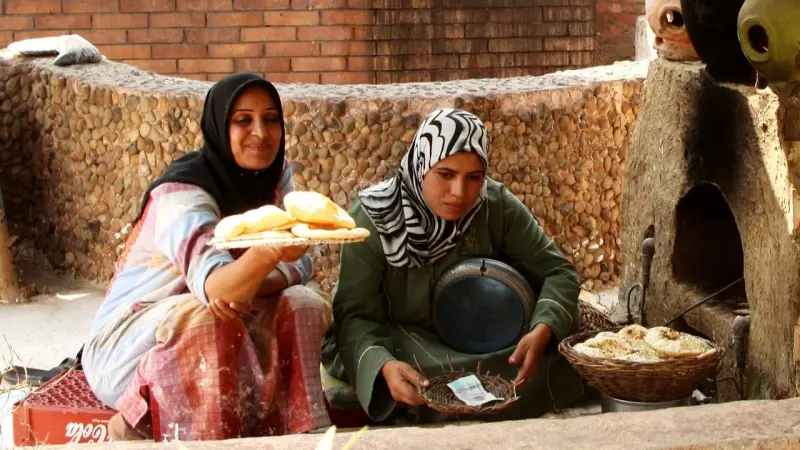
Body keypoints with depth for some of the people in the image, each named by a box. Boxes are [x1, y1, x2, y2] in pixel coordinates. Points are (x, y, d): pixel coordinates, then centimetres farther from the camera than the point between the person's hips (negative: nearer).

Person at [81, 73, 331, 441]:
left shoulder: (275, 175, -4)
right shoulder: (182, 192, -26)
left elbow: (297, 265, -8)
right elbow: (212, 285, -42)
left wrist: (246, 287, -29)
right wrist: (266, 252, -63)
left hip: (216, 336, 6)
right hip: (130, 338, -6)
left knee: (301, 304, -16)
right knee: (205, 316, -35)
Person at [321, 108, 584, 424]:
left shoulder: (497, 206, -13)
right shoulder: (372, 217, -19)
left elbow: (557, 271, -10)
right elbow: (356, 314, -22)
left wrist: (541, 332, -32)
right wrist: (384, 366, -45)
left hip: (483, 348, 3)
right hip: (396, 345, -3)